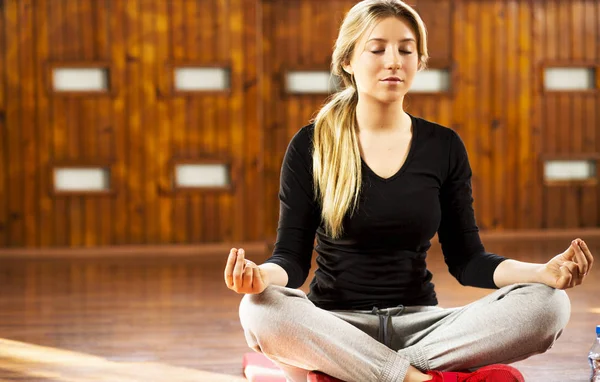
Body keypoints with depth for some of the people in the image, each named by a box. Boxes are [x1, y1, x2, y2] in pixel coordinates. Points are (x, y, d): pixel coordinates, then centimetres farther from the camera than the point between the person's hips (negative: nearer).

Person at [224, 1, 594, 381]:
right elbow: (293, 255, -2)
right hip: (337, 326, -2)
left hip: (418, 323, 3)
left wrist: (544, 273, -14)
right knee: (261, 308, -36)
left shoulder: (444, 146, 8)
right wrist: (263, 275, -28)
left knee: (548, 305, -23)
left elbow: (466, 259, 6)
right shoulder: (311, 147, 1)